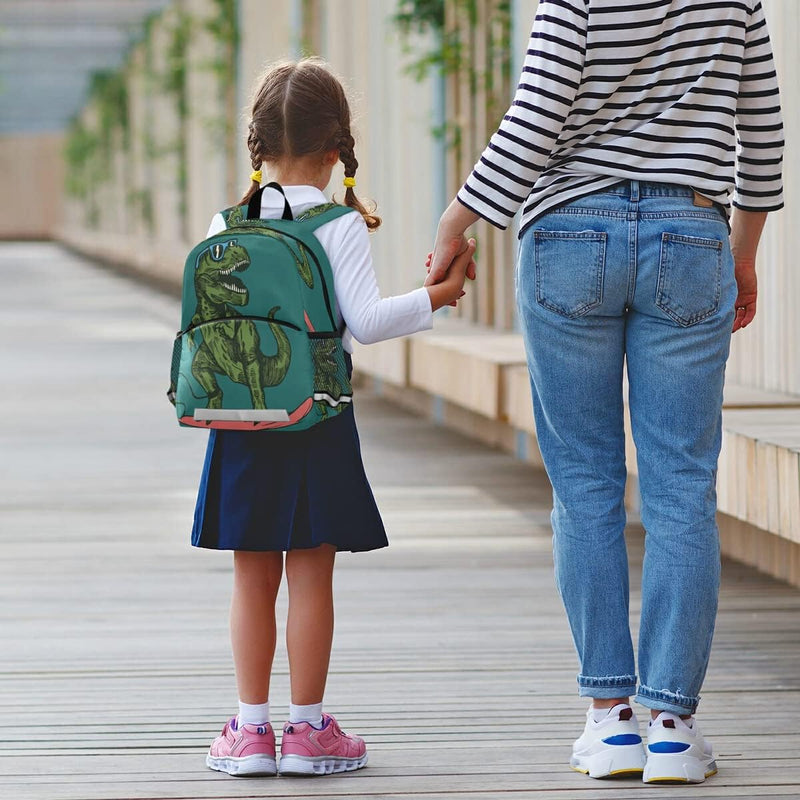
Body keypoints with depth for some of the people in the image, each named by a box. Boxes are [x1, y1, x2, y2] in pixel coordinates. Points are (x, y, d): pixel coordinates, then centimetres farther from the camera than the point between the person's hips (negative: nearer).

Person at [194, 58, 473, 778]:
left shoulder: (228, 225, 1)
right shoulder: (340, 227, -8)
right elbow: (365, 321, -15)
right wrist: (439, 293, -5)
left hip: (243, 422, 3)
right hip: (317, 422, -3)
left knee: (254, 579, 9)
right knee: (311, 578, 3)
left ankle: (251, 727, 9)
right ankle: (308, 729, 6)